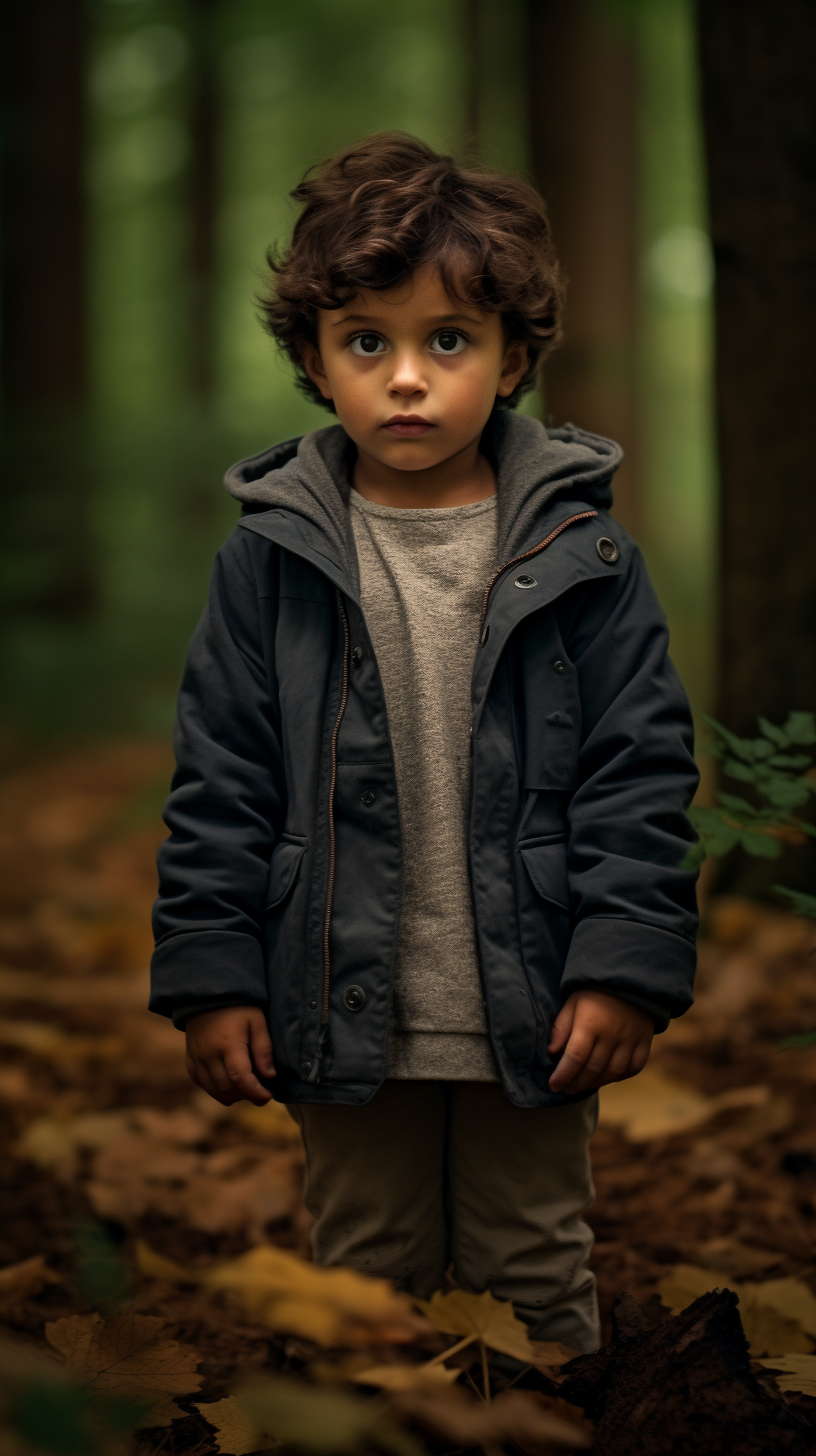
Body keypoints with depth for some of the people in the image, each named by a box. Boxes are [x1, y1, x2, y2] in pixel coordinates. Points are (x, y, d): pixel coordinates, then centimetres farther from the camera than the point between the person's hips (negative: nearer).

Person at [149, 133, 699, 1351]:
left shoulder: (581, 554, -4)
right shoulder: (271, 560, -3)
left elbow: (640, 770, -3)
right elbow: (220, 783, 0)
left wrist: (626, 968, -9)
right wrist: (212, 975, -4)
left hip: (530, 1013, 0)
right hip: (348, 1013, 1)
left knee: (537, 1284, 14)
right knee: (368, 1280, 15)